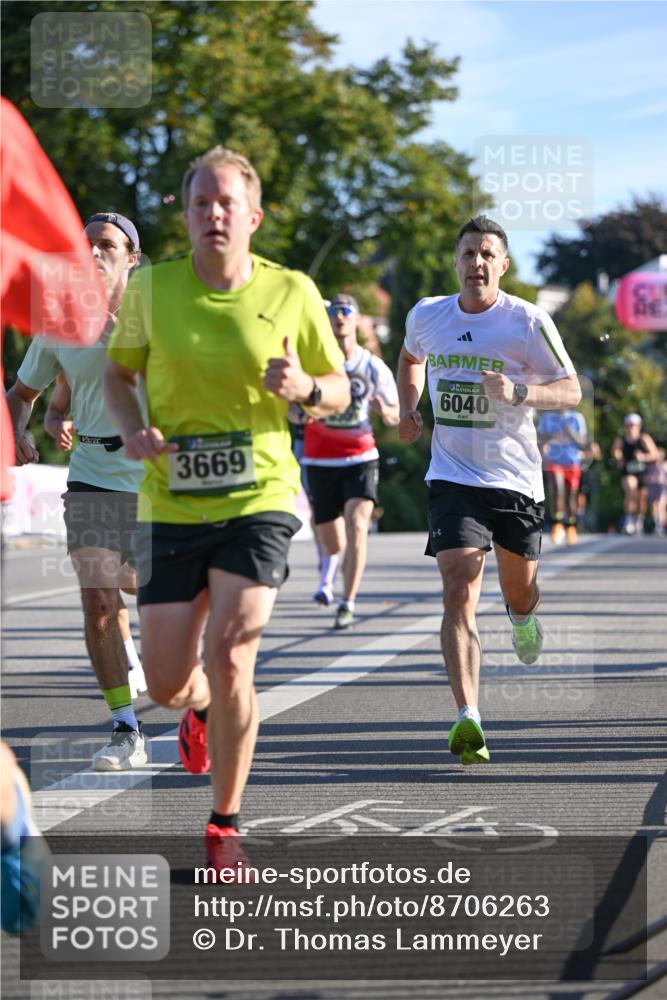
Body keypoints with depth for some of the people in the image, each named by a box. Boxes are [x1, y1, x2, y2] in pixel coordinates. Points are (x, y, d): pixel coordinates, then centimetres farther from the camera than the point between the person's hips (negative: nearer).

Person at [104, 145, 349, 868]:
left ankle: (224, 824, 4)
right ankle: (200, 709, 42)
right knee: (166, 685, 1)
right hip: (170, 505, 2)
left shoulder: (291, 293, -2)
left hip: (259, 498, -1)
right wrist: (132, 428, -8)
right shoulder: (151, 289, -1)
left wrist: (306, 390, -16)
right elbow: (118, 373, 12)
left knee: (230, 657, -16)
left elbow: (339, 391, 8)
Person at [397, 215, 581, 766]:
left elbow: (571, 390, -5)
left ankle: (522, 616, 57)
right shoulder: (426, 316, 3)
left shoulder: (528, 321, -8)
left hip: (517, 478, 0)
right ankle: (469, 720, -25)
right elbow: (410, 357, 26)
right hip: (453, 477, 0)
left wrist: (518, 393, -24)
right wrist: (409, 410, 9)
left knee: (519, 590, 16)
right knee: (459, 593, -17)